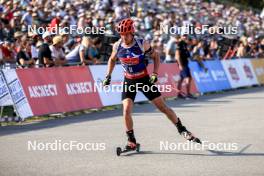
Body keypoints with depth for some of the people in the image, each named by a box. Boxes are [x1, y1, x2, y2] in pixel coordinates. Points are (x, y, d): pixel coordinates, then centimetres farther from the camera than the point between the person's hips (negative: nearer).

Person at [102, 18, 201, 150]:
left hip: (144, 79, -2)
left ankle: (182, 130, 17)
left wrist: (155, 73, -13)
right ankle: (131, 141, 1)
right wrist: (108, 76, 4)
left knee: (163, 107, 1)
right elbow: (112, 60, 12)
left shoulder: (142, 44, -17)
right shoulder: (117, 46, -9)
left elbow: (155, 57, -2)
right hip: (129, 81, 2)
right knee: (126, 110, -14)